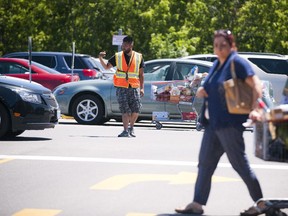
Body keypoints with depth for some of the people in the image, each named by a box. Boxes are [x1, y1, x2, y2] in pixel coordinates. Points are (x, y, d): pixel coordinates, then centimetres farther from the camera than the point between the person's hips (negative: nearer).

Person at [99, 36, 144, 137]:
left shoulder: (139, 57, 6)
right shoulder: (117, 56, 6)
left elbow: (141, 74, 8)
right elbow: (107, 67, 7)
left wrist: (142, 88, 1)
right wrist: (101, 59, -11)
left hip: (134, 87, 1)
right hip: (121, 87, -1)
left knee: (136, 110, -2)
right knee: (125, 110, -7)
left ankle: (131, 127, 22)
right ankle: (125, 131, -5)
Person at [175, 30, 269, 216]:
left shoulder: (237, 62, -10)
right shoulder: (217, 64, 16)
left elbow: (256, 85, -18)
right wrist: (201, 91, 6)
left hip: (230, 122, -9)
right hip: (214, 122, 9)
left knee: (239, 163, -3)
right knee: (205, 163, 8)